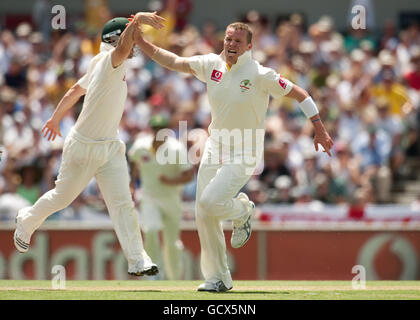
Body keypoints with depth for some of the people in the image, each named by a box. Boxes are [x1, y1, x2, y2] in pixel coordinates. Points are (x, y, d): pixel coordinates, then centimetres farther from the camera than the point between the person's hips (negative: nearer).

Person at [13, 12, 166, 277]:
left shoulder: (101, 65, 8)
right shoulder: (109, 60, -19)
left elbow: (76, 90, 19)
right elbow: (122, 49, -43)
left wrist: (56, 118, 29)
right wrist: (137, 20, -55)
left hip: (110, 146, 8)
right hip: (84, 146, -8)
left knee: (122, 203, -5)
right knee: (63, 196, 12)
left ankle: (138, 260, -11)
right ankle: (27, 221, 40)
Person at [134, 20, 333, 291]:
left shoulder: (260, 75, -16)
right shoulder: (212, 64, -2)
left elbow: (299, 94, -10)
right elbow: (172, 61, 5)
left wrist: (319, 129, -15)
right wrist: (139, 40, -4)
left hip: (244, 155, -6)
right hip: (215, 148, 6)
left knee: (210, 202, -23)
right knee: (204, 215, 2)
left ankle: (243, 210, 11)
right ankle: (219, 279, 14)